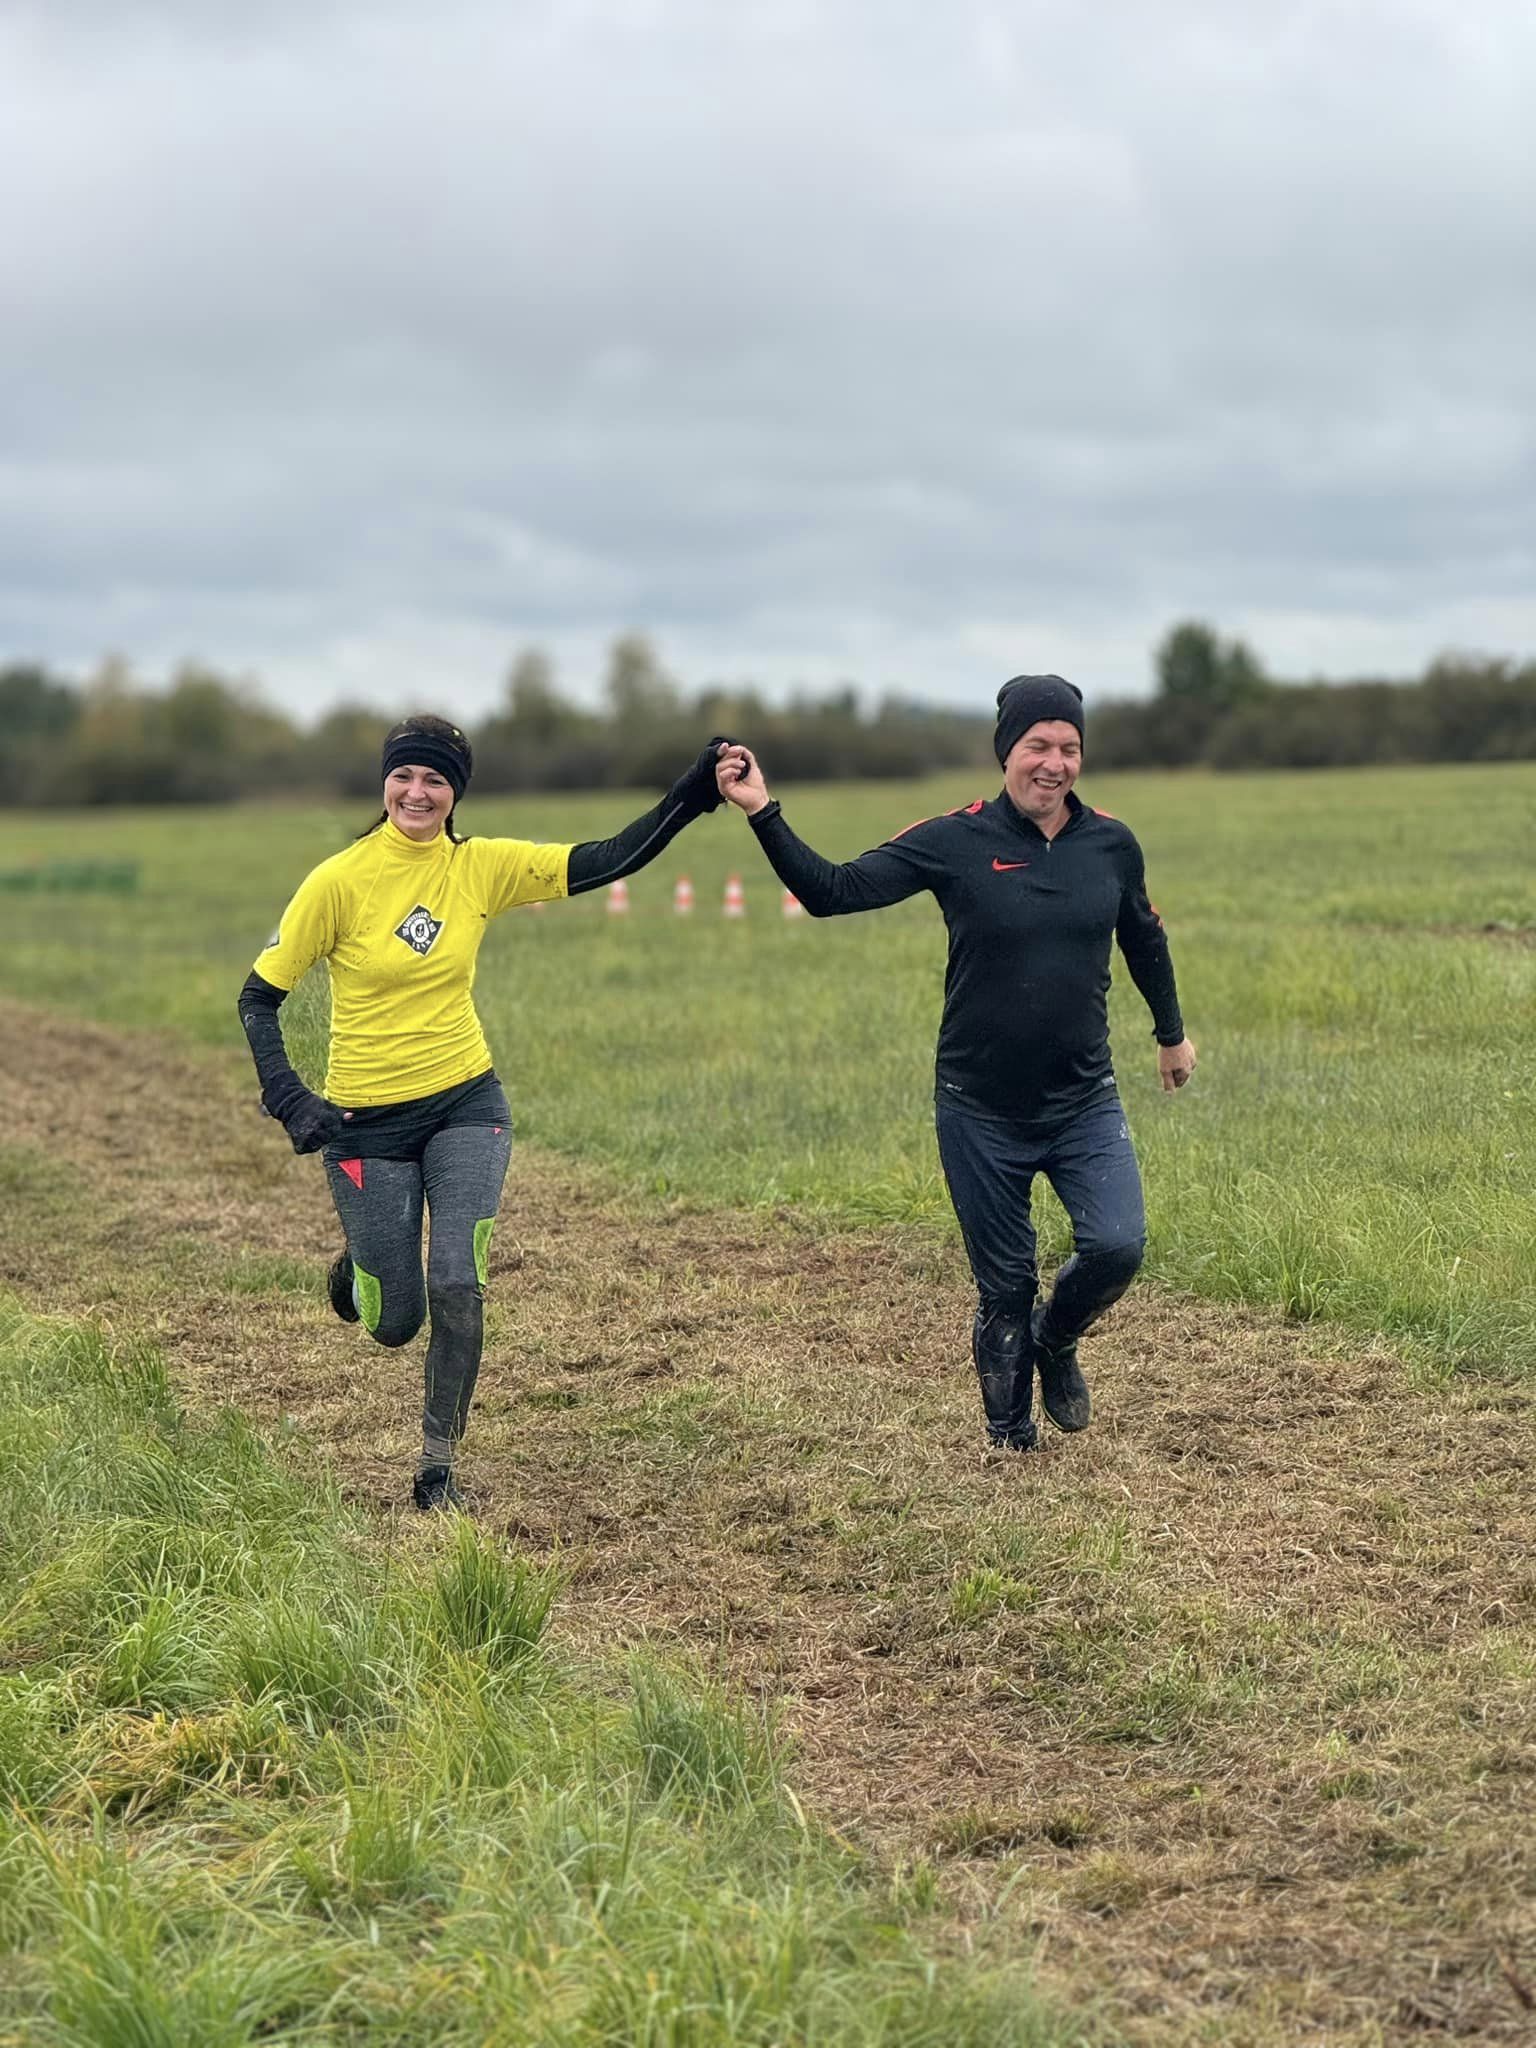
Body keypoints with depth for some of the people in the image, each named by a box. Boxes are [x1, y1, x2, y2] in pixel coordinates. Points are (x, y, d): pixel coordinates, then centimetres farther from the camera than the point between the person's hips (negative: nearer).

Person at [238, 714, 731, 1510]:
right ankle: (360, 1260, 44)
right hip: (366, 1122, -2)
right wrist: (289, 1100, -17)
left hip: (466, 1106, 2)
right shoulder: (339, 880, -13)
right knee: (394, 1321, 5)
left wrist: (698, 787, -15)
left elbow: (612, 859, -6)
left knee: (457, 1284, -15)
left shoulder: (481, 868, -4)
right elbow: (259, 996, -7)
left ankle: (437, 1471, 1)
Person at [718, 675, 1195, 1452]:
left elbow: (1144, 940, 19)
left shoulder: (1110, 843, 0)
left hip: (1084, 1102, 2)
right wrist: (763, 815, -24)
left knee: (1117, 1245, -16)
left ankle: (1054, 1340, 18)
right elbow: (832, 891, -12)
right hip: (980, 1111, -2)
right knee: (1004, 1287, 5)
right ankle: (1010, 1438, 27)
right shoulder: (955, 841, -9)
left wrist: (1172, 1032, 30)